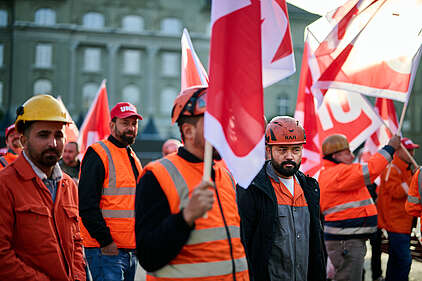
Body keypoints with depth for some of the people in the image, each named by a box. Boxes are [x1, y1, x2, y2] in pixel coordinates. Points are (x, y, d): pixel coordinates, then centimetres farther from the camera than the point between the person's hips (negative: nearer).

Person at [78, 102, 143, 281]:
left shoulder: (133, 158, 18)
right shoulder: (98, 155, -9)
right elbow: (87, 204, -16)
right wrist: (105, 241, -18)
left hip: (132, 250, 8)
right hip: (105, 249, -8)